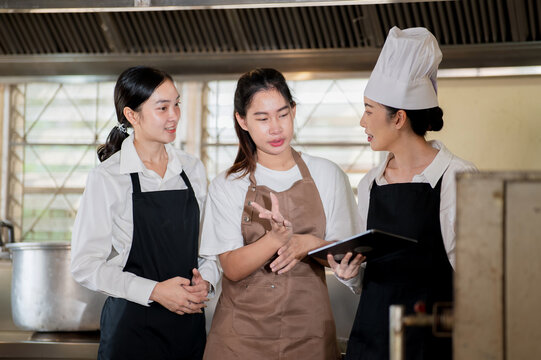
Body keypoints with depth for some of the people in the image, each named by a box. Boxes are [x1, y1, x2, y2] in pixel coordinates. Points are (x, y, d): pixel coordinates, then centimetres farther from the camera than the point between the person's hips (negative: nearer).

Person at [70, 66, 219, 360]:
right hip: (133, 323, -4)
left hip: (190, 322, 4)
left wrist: (205, 280, -6)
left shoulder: (193, 170, 7)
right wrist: (154, 291, -17)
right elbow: (85, 266, -10)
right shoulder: (107, 178, -7)